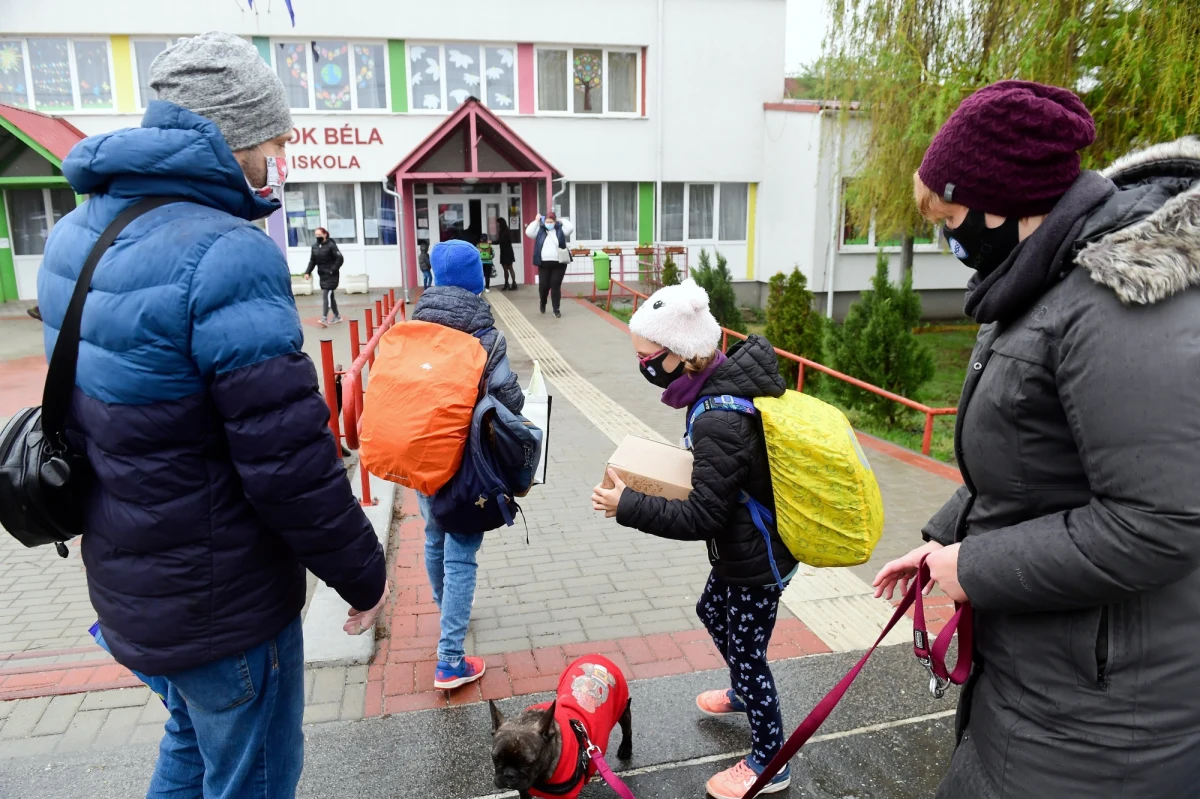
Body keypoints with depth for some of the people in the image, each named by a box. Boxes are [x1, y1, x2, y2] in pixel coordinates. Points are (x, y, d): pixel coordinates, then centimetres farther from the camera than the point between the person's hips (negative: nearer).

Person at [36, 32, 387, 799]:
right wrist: (364, 573, -11)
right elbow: (289, 461, -26)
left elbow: (109, 408, 11)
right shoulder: (226, 254, -26)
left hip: (130, 575, 8)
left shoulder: (78, 232, 2)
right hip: (221, 598, -8)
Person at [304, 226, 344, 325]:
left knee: (326, 296, -13)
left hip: (331, 275, -7)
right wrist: (308, 272, 2)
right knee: (330, 296, 13)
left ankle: (324, 318, -15)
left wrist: (332, 270, -18)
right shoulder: (315, 246, 6)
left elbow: (340, 259, -17)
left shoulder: (331, 245, -15)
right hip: (322, 275, 7)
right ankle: (336, 317, 23)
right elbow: (312, 260, 11)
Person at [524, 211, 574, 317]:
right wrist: (536, 221, -1)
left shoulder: (560, 230, 5)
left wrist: (562, 220, 2)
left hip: (559, 264, -1)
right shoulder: (540, 230, 8)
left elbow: (571, 228, -10)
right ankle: (542, 303, 35)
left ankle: (556, 310, 6)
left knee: (556, 286, -1)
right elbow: (528, 232, -4)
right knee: (543, 286, 5)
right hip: (544, 264, 1)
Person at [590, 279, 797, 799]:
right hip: (748, 546, 10)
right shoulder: (731, 380, -5)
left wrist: (627, 507, -25)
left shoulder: (719, 421, -34)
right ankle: (746, 693, 56)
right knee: (712, 612, 29)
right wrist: (693, 464, 1)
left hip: (755, 558, -10)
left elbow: (701, 518, -29)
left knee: (745, 651, 10)